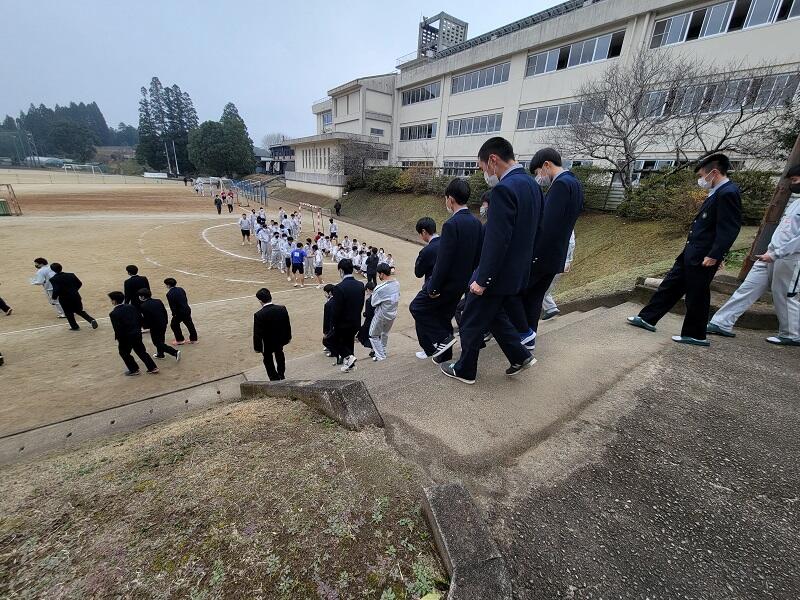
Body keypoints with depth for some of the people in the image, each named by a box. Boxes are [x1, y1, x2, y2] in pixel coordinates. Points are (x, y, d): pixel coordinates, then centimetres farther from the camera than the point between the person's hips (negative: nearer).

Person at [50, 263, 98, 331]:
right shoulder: (71, 275, -1)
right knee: (80, 311, 18)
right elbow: (79, 284, 4)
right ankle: (91, 320, -4)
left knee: (68, 313, 16)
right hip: (76, 296, 4)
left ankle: (74, 326, 25)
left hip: (65, 299, -4)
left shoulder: (53, 279, -13)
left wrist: (54, 297, -4)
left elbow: (56, 290, -21)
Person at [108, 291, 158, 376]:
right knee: (141, 351, 16)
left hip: (126, 337, -6)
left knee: (124, 353, 17)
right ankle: (152, 368, 15)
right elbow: (140, 318, 6)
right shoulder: (131, 307, 1)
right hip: (137, 334, 6)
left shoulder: (114, 313, -15)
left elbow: (117, 328, -17)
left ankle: (134, 370, 22)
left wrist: (118, 339, -6)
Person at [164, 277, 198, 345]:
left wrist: (174, 314, -5)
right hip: (187, 310, 7)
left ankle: (180, 340, 19)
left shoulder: (169, 294, -16)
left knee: (174, 325, 13)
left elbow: (172, 306, -16)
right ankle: (193, 339, 27)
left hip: (180, 312, -7)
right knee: (189, 324, 17)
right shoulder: (181, 289, 5)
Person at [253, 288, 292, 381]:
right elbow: (287, 325, -5)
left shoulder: (258, 315, -29)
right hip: (280, 340, 5)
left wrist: (257, 347, -6)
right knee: (279, 356, 29)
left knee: (268, 360, 20)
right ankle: (281, 375, 49)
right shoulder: (282, 309, -18)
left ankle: (275, 379, 27)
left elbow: (257, 334, -20)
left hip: (267, 343, -4)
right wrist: (288, 337, 10)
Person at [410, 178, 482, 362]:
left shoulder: (451, 225, -22)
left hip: (447, 282, -8)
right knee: (443, 315, 20)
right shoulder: (477, 223, 3)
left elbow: (443, 261, -24)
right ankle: (443, 354, 30)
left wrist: (433, 288, -15)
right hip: (462, 283, 8)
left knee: (417, 307, 10)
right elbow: (477, 256, 8)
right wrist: (467, 276, 18)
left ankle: (443, 338, 7)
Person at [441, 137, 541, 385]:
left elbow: (496, 241, -26)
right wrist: (522, 262, 20)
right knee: (494, 313, 27)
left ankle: (464, 370, 26)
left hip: (499, 273, -9)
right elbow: (532, 230, 13)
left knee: (471, 323, 9)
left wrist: (482, 279, -19)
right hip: (517, 271, 9)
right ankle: (519, 356, 32)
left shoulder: (504, 189, -23)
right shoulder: (532, 184, 7)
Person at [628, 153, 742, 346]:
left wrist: (714, 256, -23)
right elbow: (708, 225, 16)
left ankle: (695, 335, 18)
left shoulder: (728, 193, -16)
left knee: (697, 295, 3)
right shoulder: (718, 192, 13)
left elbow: (729, 230, -21)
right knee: (671, 285, 14)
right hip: (692, 253, 9)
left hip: (703, 256, -9)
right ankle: (647, 318, 23)